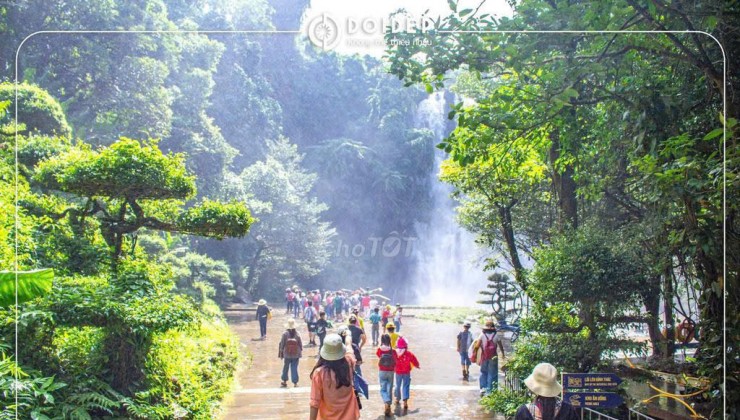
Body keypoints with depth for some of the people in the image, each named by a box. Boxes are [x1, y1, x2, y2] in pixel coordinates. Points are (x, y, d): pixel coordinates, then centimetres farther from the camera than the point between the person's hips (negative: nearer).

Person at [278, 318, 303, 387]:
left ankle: (284, 381, 26)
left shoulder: (285, 334, -9)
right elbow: (300, 345, 0)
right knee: (294, 368, 5)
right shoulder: (297, 334, -5)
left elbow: (282, 344, -5)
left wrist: (281, 353, 5)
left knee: (285, 368, 15)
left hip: (287, 355, -1)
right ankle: (295, 382, 4)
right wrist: (300, 353, 12)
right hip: (296, 355, 1)